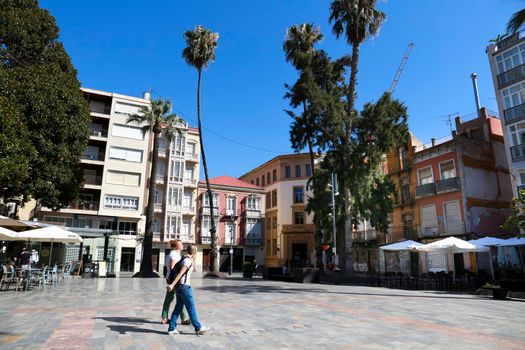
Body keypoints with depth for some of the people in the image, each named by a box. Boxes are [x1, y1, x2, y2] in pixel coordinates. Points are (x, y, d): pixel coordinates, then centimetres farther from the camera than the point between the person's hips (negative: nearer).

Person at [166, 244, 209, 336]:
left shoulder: (186, 259, 12)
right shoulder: (188, 260, -16)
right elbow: (180, 273, -22)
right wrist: (172, 285, -25)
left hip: (179, 287, 9)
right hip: (184, 287, -9)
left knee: (178, 307, 11)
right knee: (191, 307, 0)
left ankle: (172, 328, 13)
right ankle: (198, 328, 9)